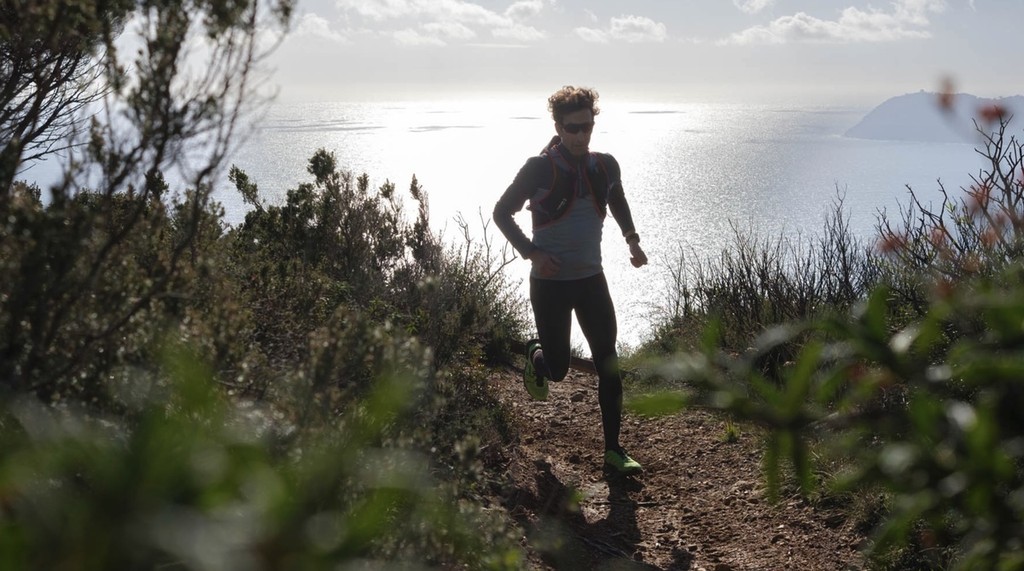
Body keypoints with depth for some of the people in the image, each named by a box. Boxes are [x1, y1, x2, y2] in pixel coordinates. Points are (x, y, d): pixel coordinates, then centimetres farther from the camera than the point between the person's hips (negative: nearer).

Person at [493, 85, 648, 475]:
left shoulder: (605, 166, 2)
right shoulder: (539, 169, -12)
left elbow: (618, 202, 23)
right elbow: (502, 213, -4)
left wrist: (631, 239, 7)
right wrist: (532, 253, -15)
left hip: (591, 279, 4)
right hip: (550, 282, -3)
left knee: (609, 364, -2)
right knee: (558, 368, 3)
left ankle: (613, 449, 7)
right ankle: (536, 355, 42)